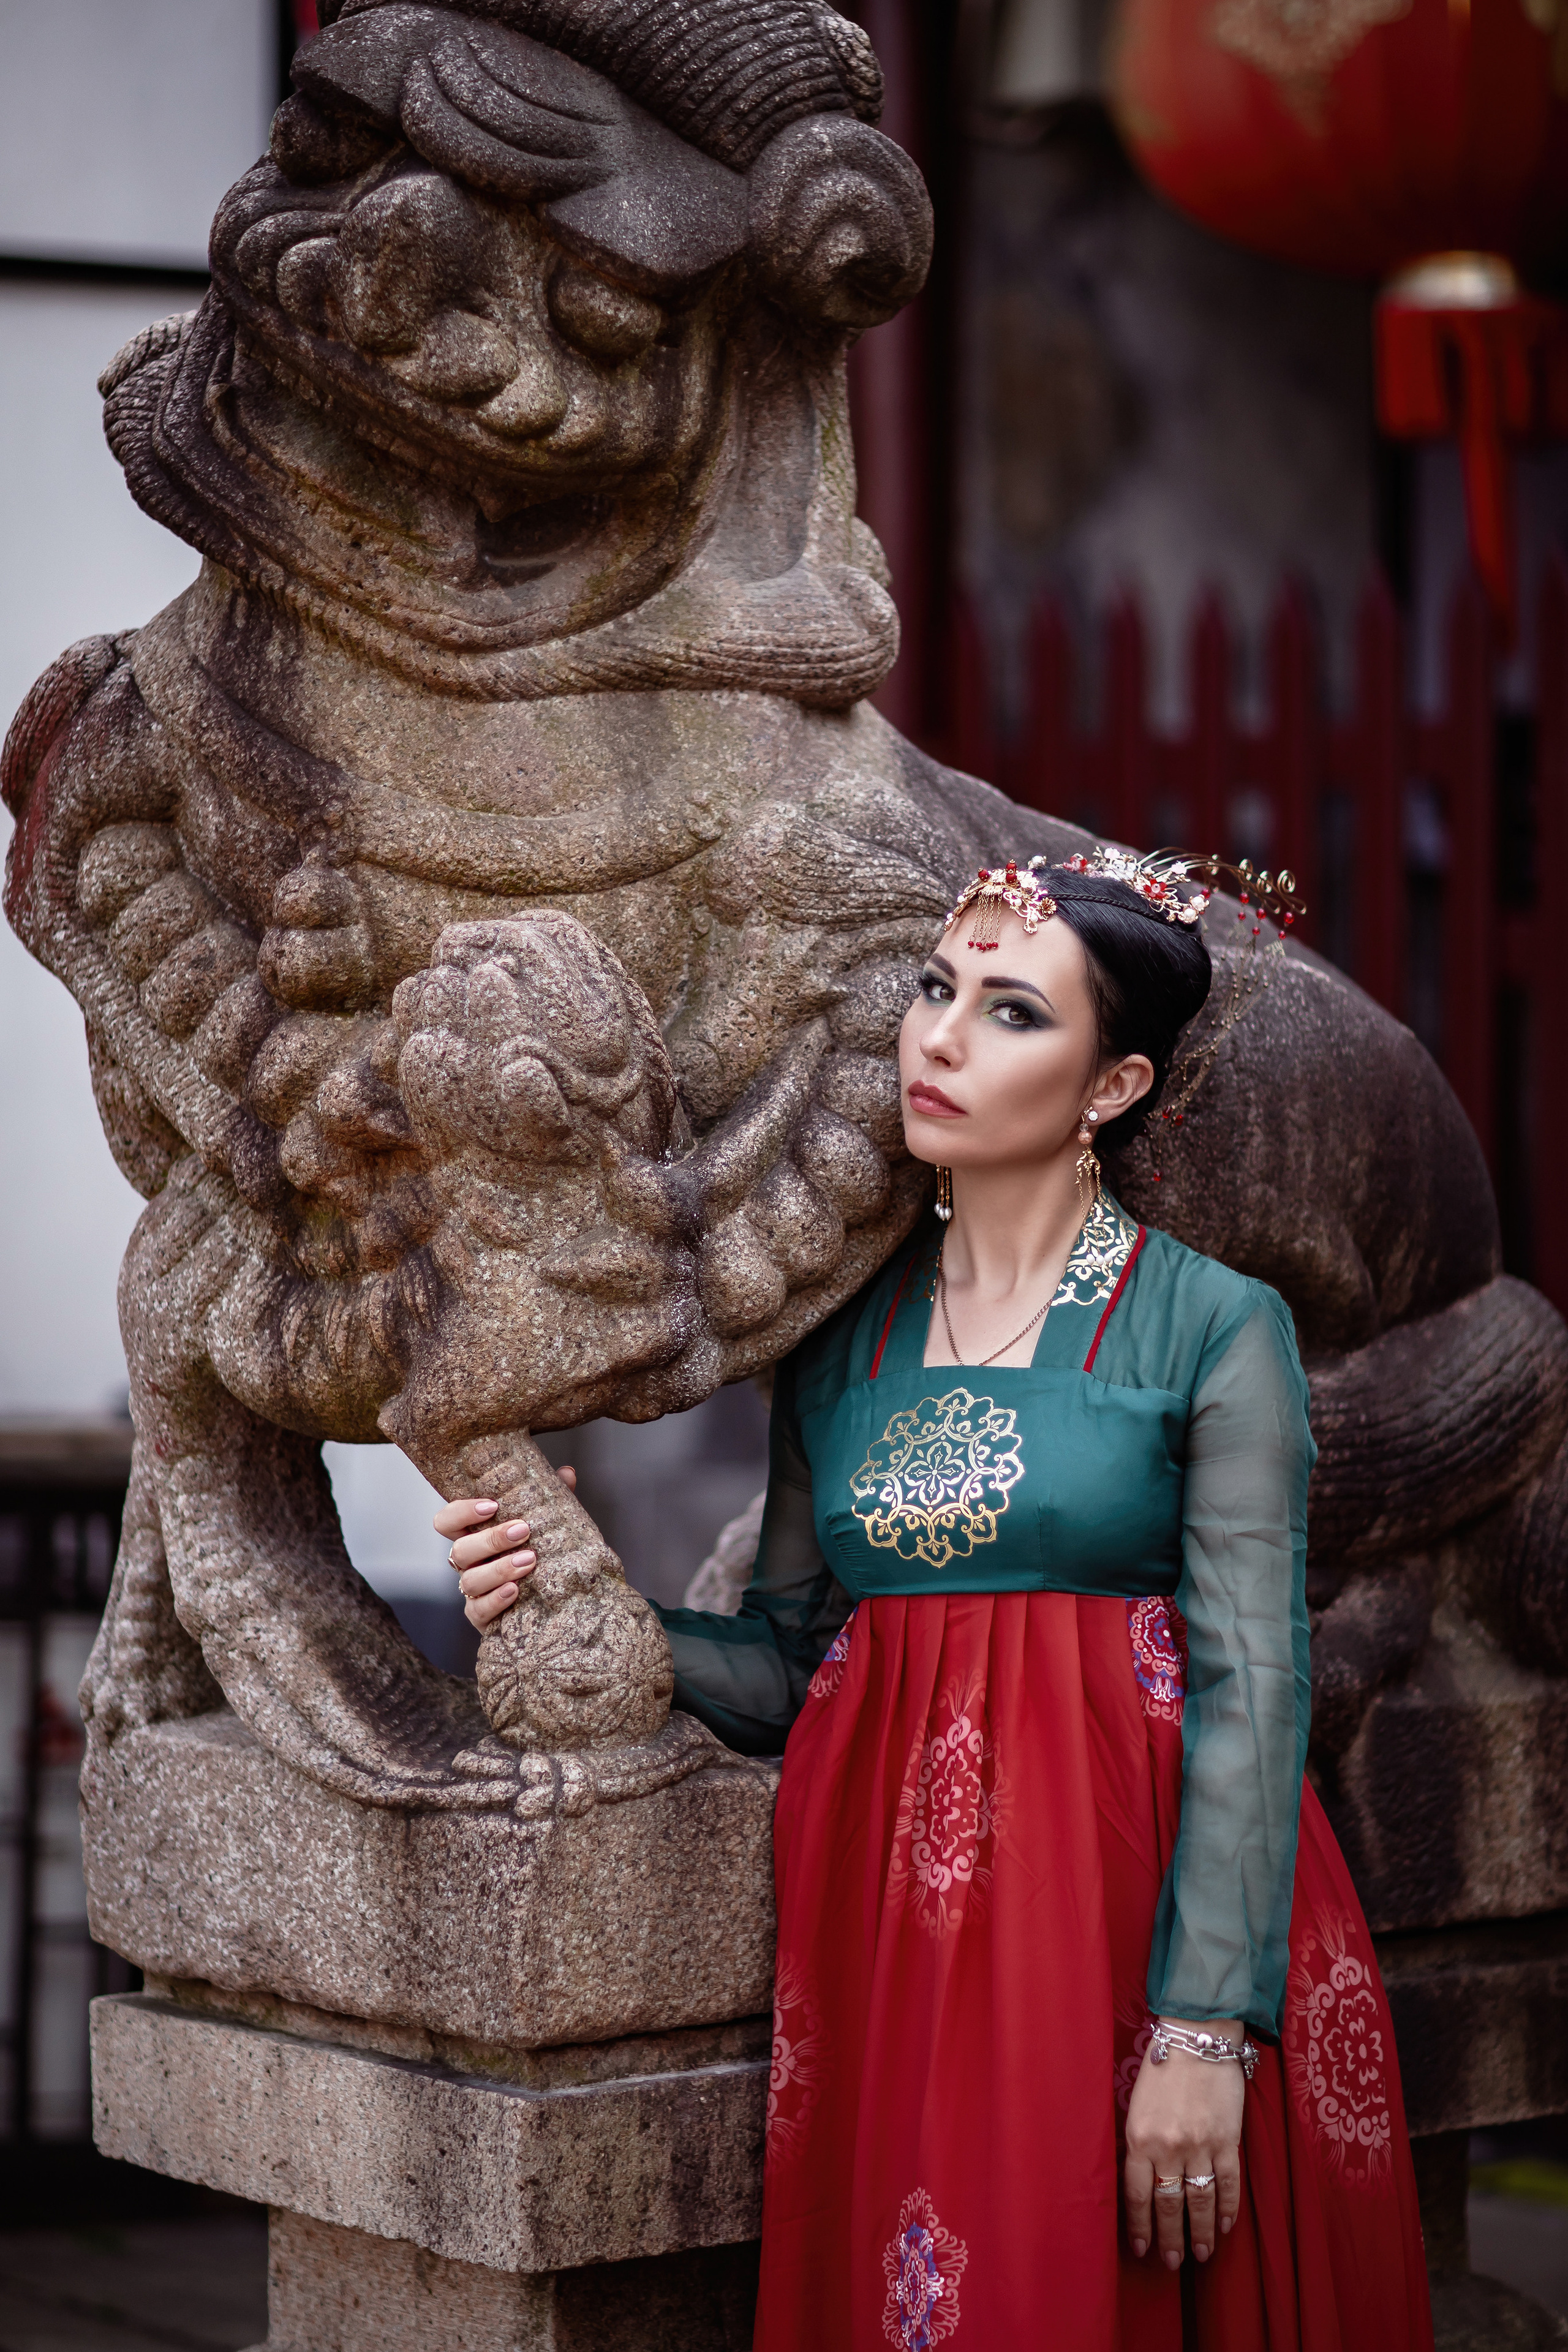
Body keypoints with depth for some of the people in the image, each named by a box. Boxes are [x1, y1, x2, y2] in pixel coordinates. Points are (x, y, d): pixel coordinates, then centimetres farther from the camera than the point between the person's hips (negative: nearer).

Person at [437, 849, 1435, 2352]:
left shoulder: (1212, 1328, -4)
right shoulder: (840, 1341, 9)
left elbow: (1250, 1691, -10)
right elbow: (789, 1662, 11)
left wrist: (1207, 2032, -17)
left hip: (1128, 1898, -4)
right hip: (882, 1917, 4)